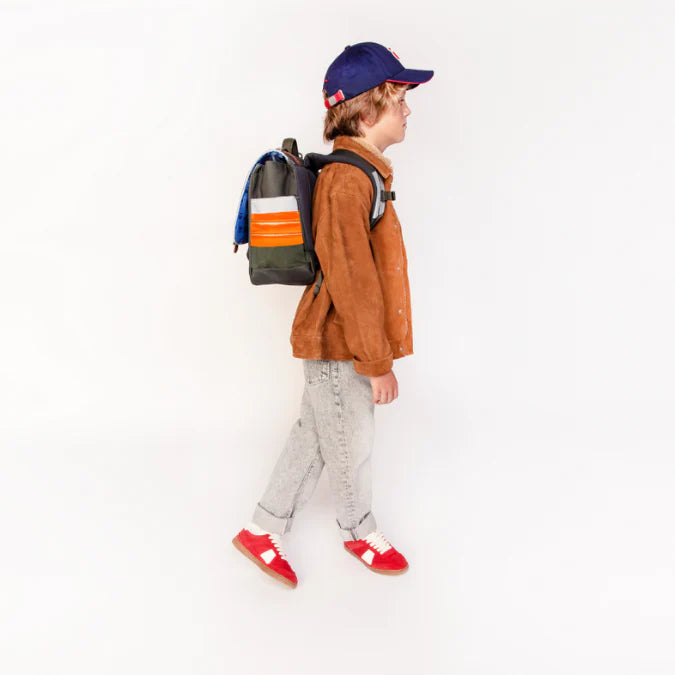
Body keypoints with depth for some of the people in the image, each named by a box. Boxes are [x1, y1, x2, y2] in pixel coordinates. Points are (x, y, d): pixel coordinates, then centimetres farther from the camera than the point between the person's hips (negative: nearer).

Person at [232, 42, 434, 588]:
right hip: (341, 345, -10)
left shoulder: (358, 171, 9)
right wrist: (378, 363, -17)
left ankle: (264, 531, 32)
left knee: (315, 436, 18)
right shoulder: (350, 180, -23)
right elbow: (352, 283, -23)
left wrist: (376, 351, 21)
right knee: (350, 445, 12)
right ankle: (360, 532, 38)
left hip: (338, 341, 10)